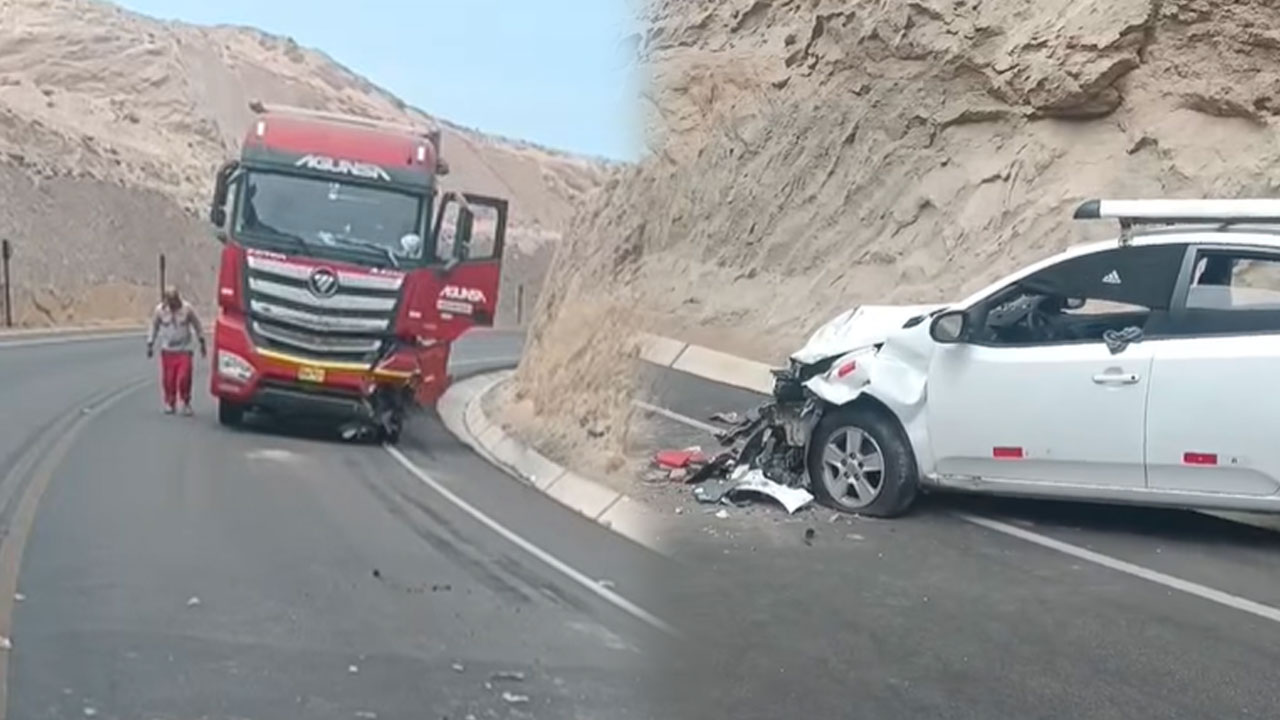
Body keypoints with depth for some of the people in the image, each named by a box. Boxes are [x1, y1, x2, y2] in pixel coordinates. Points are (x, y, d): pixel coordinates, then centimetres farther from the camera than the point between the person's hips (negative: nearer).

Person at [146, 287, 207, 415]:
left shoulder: (187, 308, -5)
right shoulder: (160, 310, -2)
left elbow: (197, 326, 6)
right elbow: (154, 327, 8)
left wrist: (202, 343, 10)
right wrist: (150, 345, 7)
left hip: (184, 351, -1)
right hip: (167, 351, 1)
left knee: (184, 379, -10)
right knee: (168, 379, 1)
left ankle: (186, 403, 7)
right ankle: (170, 403, 17)